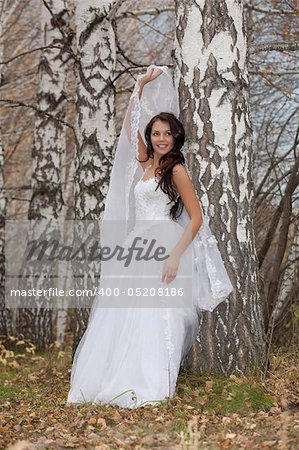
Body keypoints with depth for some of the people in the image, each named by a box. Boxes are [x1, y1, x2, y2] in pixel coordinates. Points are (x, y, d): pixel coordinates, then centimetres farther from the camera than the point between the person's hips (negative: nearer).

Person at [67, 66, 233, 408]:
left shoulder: (176, 169, -5)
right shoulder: (145, 163, 13)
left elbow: (196, 217, -9)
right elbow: (130, 125, 23)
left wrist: (176, 256, -17)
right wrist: (142, 87, 17)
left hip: (164, 248, -7)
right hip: (137, 245, 7)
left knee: (155, 317, -11)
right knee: (120, 316, 3)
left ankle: (151, 384, -7)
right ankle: (117, 379, 8)